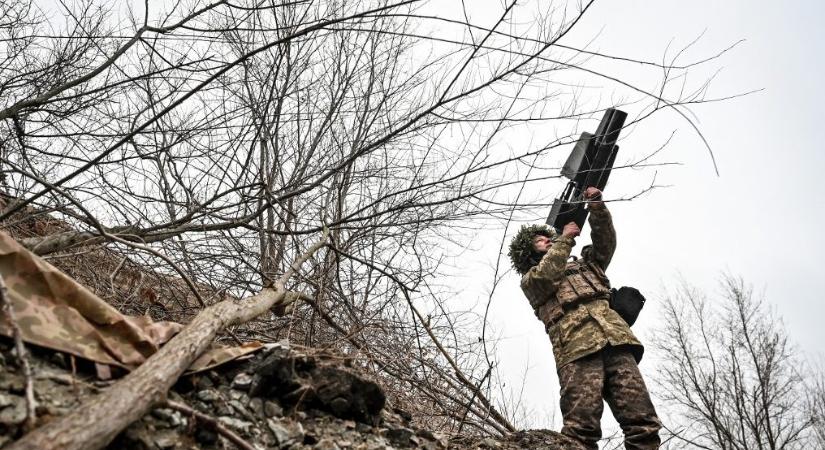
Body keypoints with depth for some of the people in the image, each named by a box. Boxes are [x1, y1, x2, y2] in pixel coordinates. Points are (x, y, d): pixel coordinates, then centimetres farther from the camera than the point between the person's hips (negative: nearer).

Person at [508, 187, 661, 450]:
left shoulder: (582, 264, 38)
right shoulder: (530, 279, 23)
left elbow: (605, 243, 25)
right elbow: (546, 276, 0)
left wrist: (597, 207, 10)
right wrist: (565, 238, 10)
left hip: (615, 341, 4)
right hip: (577, 348, -4)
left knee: (643, 422, -12)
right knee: (581, 427, -22)